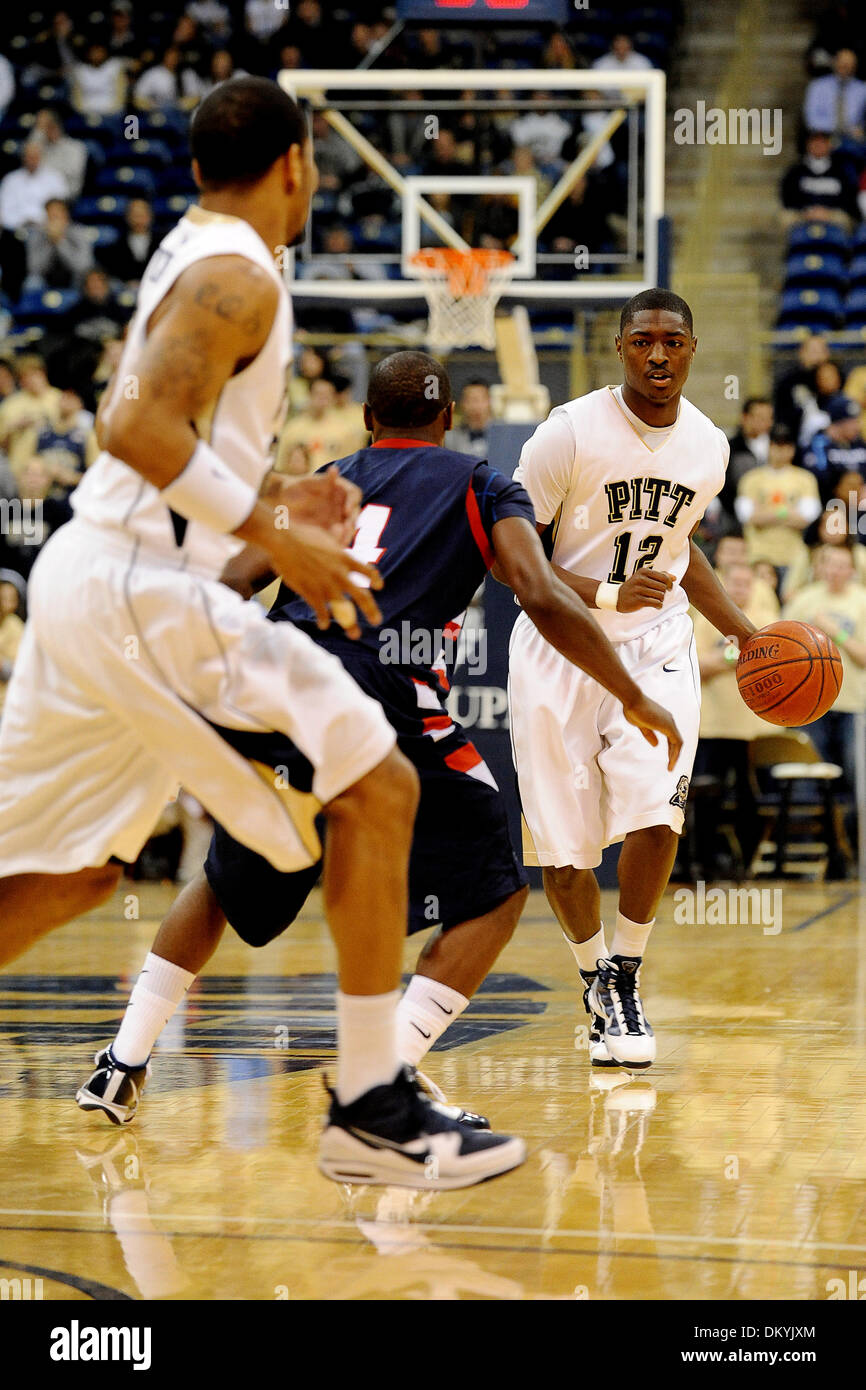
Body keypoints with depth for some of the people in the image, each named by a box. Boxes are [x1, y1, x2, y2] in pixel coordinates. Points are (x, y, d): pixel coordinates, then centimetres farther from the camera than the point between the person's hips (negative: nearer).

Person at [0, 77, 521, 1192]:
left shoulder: (186, 255, 19)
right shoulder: (239, 278, -12)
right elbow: (138, 428, -25)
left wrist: (263, 502, 23)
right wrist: (269, 536, -22)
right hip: (146, 594, -10)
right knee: (376, 789, -5)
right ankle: (371, 1110, -4)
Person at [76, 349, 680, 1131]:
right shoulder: (483, 488, 16)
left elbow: (232, 586, 17)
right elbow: (543, 599, 0)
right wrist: (634, 698, 5)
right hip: (382, 699, -5)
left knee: (228, 883, 28)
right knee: (494, 894, 8)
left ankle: (122, 1068, 27)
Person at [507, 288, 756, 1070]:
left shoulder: (708, 446, 3)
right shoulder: (570, 433, -14)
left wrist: (743, 631, 15)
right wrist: (608, 596, -24)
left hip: (656, 647, 2)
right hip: (561, 648, -2)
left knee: (656, 809, -20)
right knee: (562, 844, -1)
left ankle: (627, 979, 0)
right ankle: (597, 980, 27)